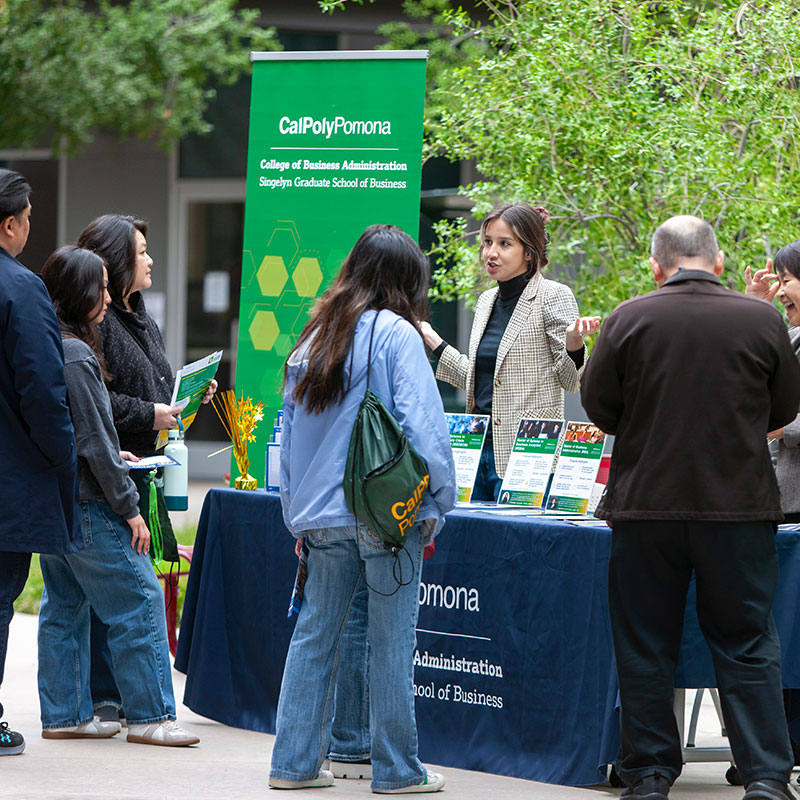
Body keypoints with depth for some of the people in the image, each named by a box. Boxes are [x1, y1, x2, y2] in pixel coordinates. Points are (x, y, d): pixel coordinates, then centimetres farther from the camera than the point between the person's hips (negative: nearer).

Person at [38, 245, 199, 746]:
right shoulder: (75, 355, -19)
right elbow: (94, 440, -18)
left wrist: (112, 455, 20)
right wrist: (128, 507, -13)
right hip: (85, 501, -10)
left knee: (64, 606, 13)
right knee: (139, 599, -2)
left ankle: (65, 714, 16)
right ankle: (150, 714, 1)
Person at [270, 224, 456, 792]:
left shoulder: (314, 339, 12)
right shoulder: (396, 334, -7)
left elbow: (291, 432, 14)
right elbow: (422, 425, -13)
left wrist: (298, 514, 19)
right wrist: (436, 506, -5)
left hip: (323, 512, 6)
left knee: (316, 634, 11)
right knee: (392, 640, 1)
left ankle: (295, 761, 12)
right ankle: (397, 769, 5)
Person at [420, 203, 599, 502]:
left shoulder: (552, 296, -5)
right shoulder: (487, 301, 15)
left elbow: (570, 381, -6)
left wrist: (573, 342, -26)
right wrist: (431, 339, 25)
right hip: (480, 449, 7)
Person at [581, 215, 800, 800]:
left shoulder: (629, 320, -6)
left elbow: (597, 405, 4)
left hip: (646, 504, 0)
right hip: (740, 504, 0)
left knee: (645, 644, 10)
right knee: (747, 642, 7)